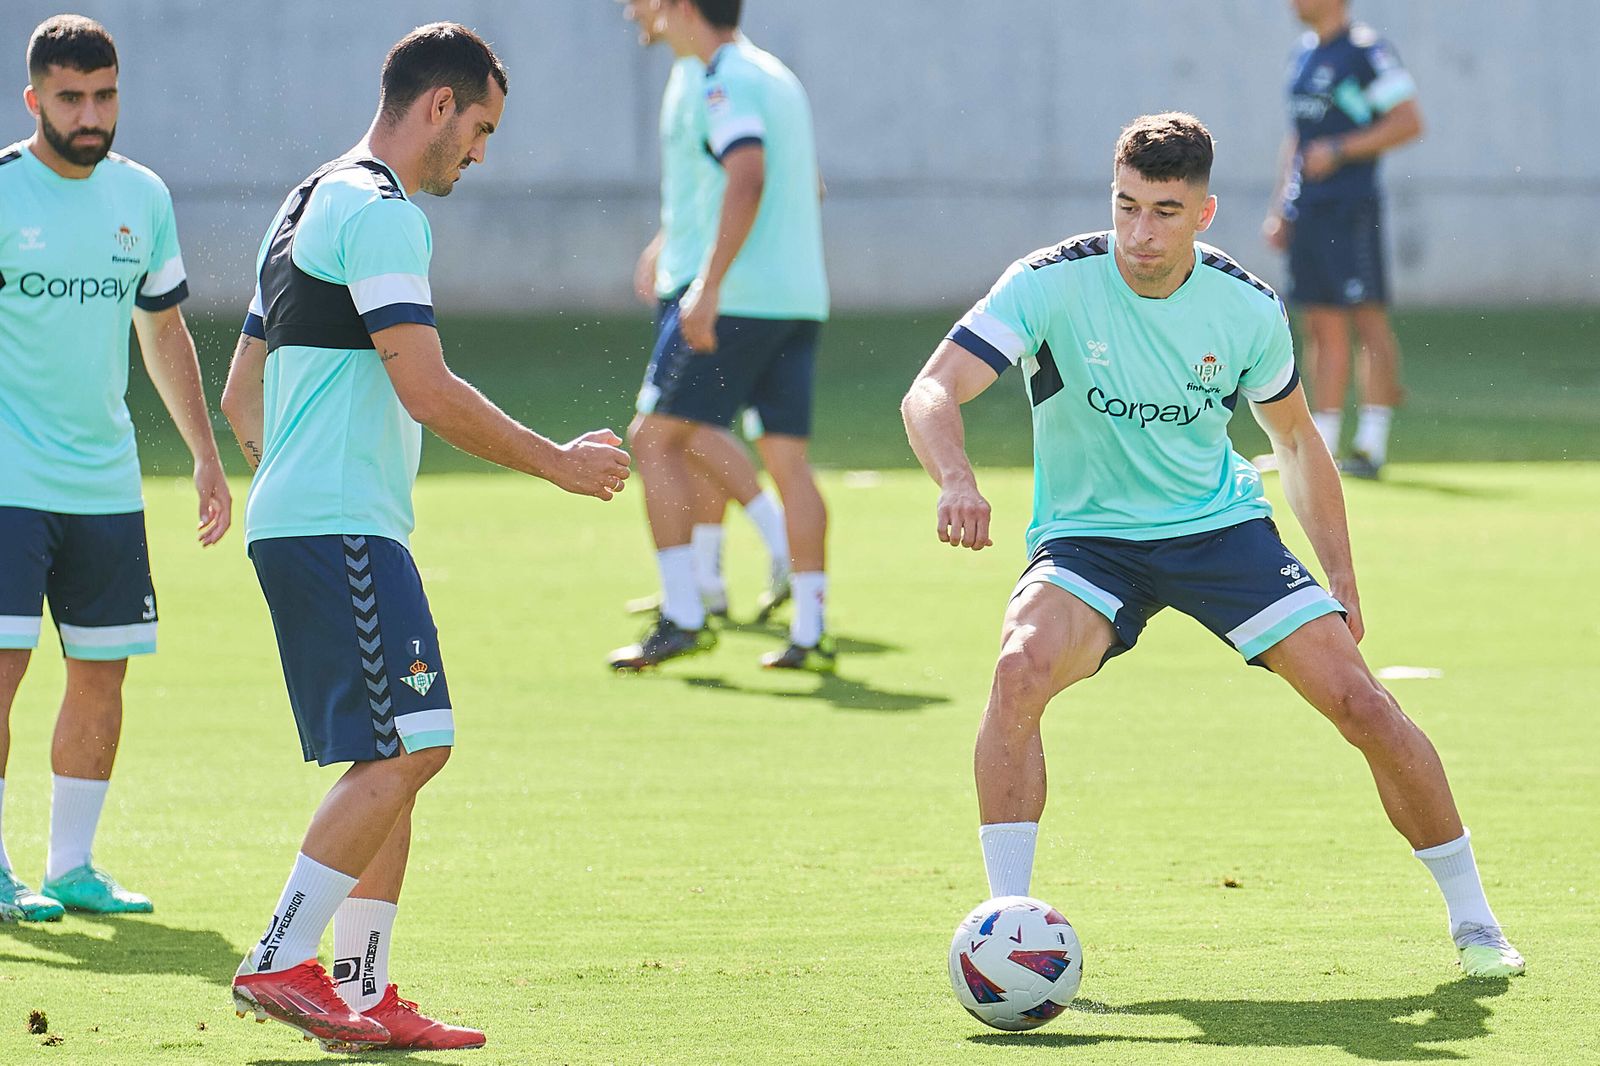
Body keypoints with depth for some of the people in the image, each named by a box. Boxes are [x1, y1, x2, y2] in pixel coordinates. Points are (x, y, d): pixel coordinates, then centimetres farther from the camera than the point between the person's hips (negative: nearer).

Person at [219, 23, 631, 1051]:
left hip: (295, 522, 10)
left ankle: (364, 994, 8)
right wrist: (558, 462, -8)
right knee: (407, 747, -14)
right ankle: (281, 964, -15)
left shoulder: (310, 205, 22)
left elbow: (243, 394, 26)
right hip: (343, 528, -10)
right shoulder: (380, 213, -10)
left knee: (393, 756, 10)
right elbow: (427, 390, -17)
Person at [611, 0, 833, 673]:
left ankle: (681, 617, -6)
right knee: (787, 460, 7)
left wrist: (708, 288, -26)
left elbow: (748, 179, -24)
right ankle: (809, 634, 3)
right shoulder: (780, 79, 18)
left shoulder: (726, 83, -10)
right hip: (802, 300, 8)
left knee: (657, 438, -1)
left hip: (741, 297, -8)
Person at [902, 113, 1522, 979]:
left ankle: (1471, 919, 10)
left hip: (1222, 524, 2)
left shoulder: (1247, 310, -8)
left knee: (1360, 702, -10)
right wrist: (956, 479, -47)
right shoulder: (1054, 283, -18)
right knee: (1021, 671, -33)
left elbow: (1294, 436, 10)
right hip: (1086, 539, -2)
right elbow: (932, 393, -25)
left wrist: (1341, 581, 7)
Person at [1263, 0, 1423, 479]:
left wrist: (1339, 151, -17)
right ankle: (1321, 444, 9)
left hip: (1351, 207, -8)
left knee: (1368, 318, -5)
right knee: (1323, 326, 8)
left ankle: (1372, 444, -4)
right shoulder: (1304, 53, 16)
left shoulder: (1367, 50, -9)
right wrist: (1281, 206, 19)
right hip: (1307, 210, 8)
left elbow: (1408, 122, -13)